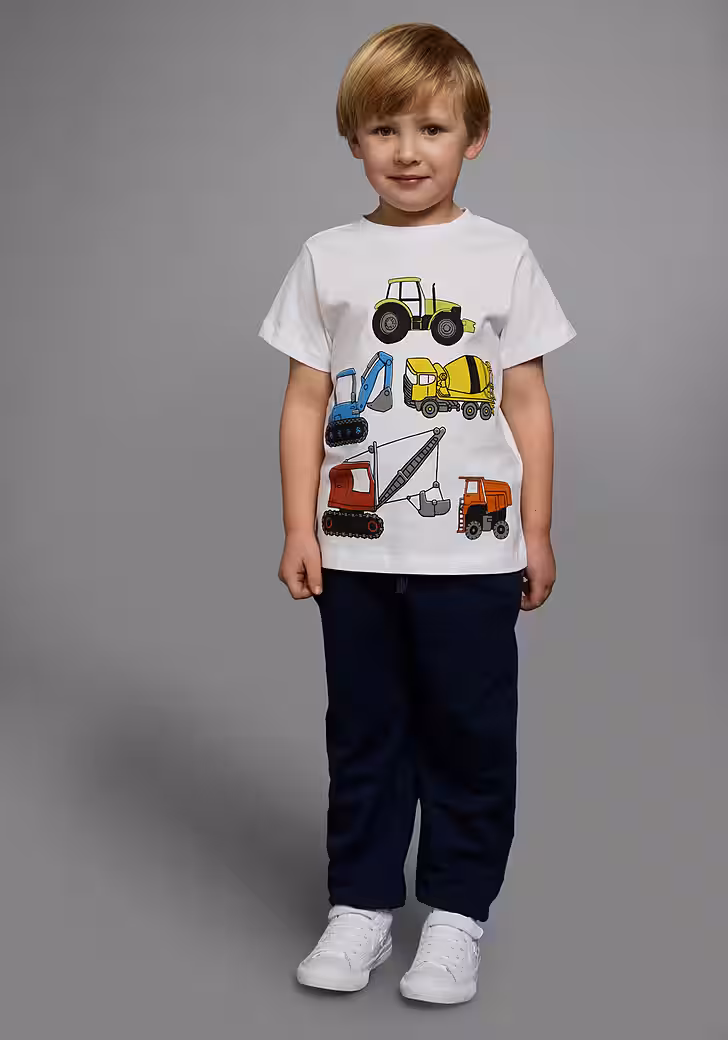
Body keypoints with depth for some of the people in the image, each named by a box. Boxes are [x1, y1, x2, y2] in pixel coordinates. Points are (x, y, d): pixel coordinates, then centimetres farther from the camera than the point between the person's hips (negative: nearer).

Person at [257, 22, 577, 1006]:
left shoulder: (502, 256, 1)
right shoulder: (329, 258, 4)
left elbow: (527, 402, 3)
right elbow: (305, 401, 4)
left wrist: (537, 532, 2)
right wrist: (299, 530, 0)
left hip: (473, 552, -1)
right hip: (356, 552, 1)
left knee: (469, 735, 7)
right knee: (364, 733, 12)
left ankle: (457, 909, 23)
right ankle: (361, 902, 26)